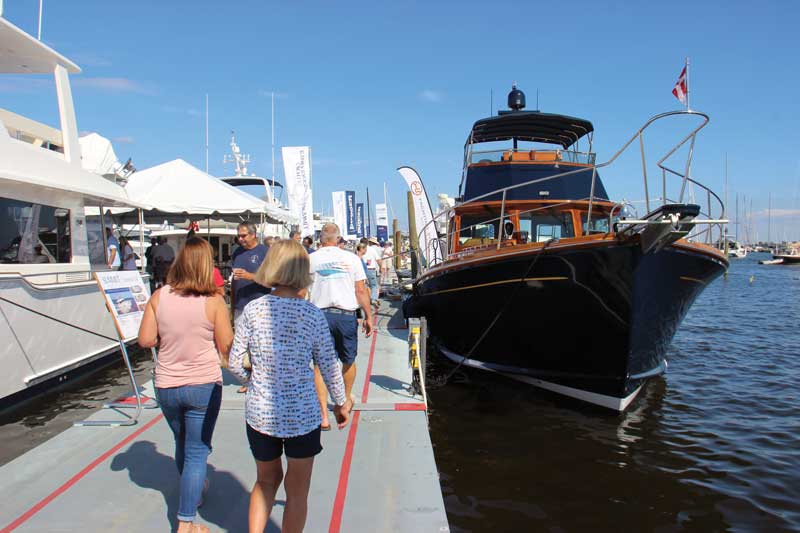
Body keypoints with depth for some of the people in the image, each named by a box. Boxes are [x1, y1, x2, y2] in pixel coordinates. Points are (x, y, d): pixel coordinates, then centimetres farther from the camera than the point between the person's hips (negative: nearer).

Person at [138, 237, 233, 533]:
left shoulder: (159, 296, -6)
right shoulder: (213, 301, -14)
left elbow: (145, 340, -2)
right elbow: (226, 349, -9)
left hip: (166, 386, 4)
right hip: (203, 385, -4)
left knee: (182, 444, 25)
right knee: (197, 451, 5)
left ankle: (194, 490, 48)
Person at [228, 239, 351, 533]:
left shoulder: (252, 310, -7)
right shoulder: (312, 314, -11)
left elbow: (234, 363, -3)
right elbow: (328, 366, -5)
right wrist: (341, 403, 10)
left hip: (259, 413, 2)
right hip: (302, 415, -2)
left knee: (266, 480, 25)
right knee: (297, 490, 15)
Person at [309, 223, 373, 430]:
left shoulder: (310, 259, 1)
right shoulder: (351, 258, 1)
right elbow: (361, 291, 0)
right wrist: (368, 316, 7)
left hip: (319, 314, 0)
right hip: (346, 314, 1)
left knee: (320, 365, 3)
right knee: (349, 361, 20)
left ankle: (324, 416, -3)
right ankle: (346, 400, 39)